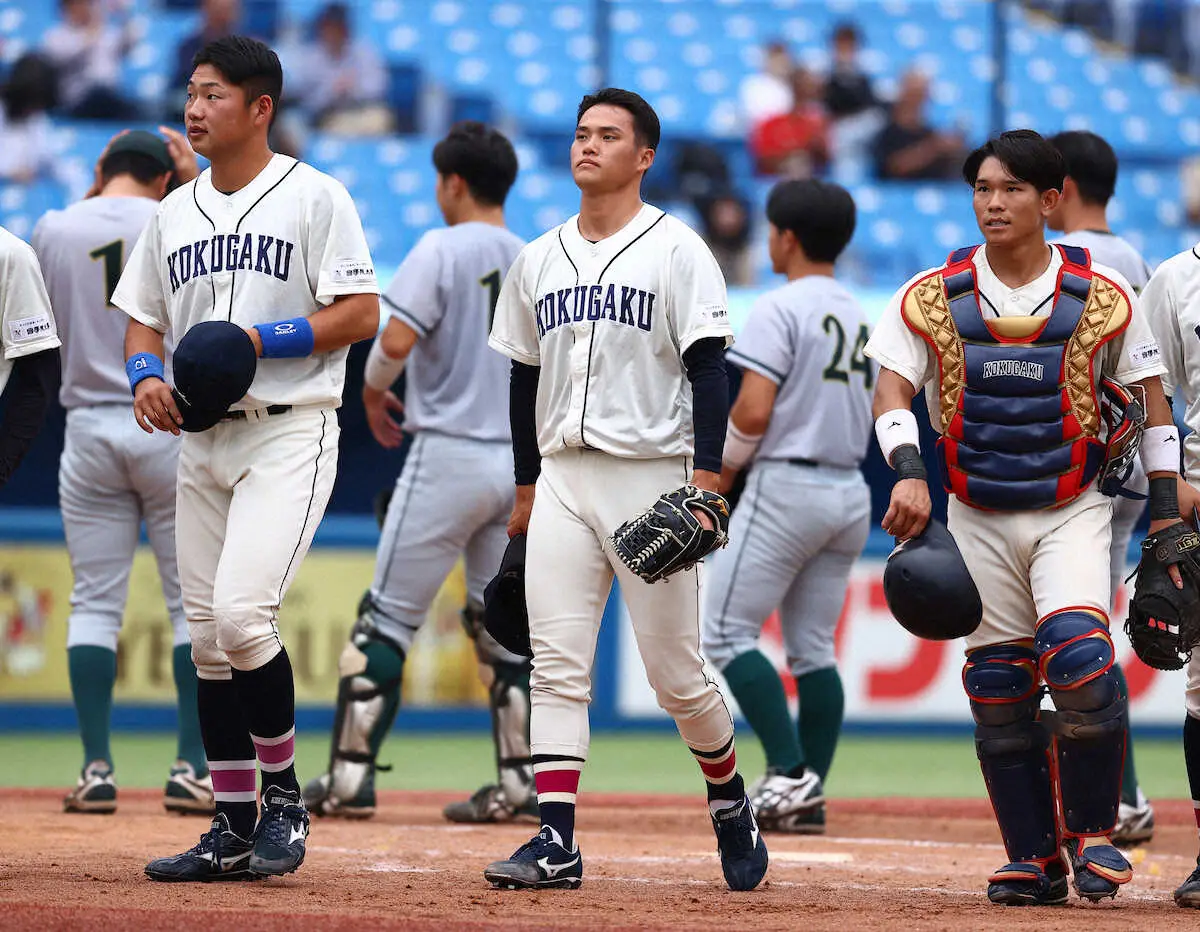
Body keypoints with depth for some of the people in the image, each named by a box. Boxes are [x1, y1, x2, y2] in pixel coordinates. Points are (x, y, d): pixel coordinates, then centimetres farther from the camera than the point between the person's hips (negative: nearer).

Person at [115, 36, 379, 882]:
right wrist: (147, 376, -2)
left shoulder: (314, 197, -3)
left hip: (290, 432, -7)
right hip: (203, 440, 7)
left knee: (241, 612, -20)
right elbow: (143, 320, 19)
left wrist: (260, 341, -18)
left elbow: (361, 314, -9)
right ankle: (233, 830, 13)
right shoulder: (174, 213, 15)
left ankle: (283, 795, -3)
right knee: (208, 637, 5)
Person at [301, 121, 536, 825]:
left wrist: (373, 391, 0)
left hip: (449, 455, -6)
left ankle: (351, 777, -3)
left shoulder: (444, 250, -8)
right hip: (521, 463, 6)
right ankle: (520, 784, 7)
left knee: (390, 616, -1)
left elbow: (396, 340, -18)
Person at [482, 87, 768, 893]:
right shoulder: (539, 260, 14)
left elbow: (709, 370, -8)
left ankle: (731, 801, 23)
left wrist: (706, 478, -16)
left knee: (677, 672, -1)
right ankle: (557, 842, -8)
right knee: (555, 666, -5)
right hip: (563, 480, 5)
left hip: (650, 479, -5)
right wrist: (525, 487, 18)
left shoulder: (676, 251, -3)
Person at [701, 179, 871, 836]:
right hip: (850, 491, 8)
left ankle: (791, 773, -14)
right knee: (813, 646, 10)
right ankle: (807, 798, 7)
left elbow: (753, 412, -19)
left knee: (728, 633, -3)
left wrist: (723, 467, -1)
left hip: (785, 485, -8)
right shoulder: (860, 318, 15)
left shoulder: (779, 309, -10)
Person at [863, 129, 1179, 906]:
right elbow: (893, 390, -5)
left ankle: (1092, 832, -6)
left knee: (1079, 658, -23)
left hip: (1073, 513, -2)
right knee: (997, 689, 2)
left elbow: (1151, 397, 6)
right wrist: (909, 473, -23)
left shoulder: (1103, 296, -1)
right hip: (977, 520, 2)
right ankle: (1034, 858, 13)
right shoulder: (933, 297, 1)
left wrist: (1165, 506, 0)